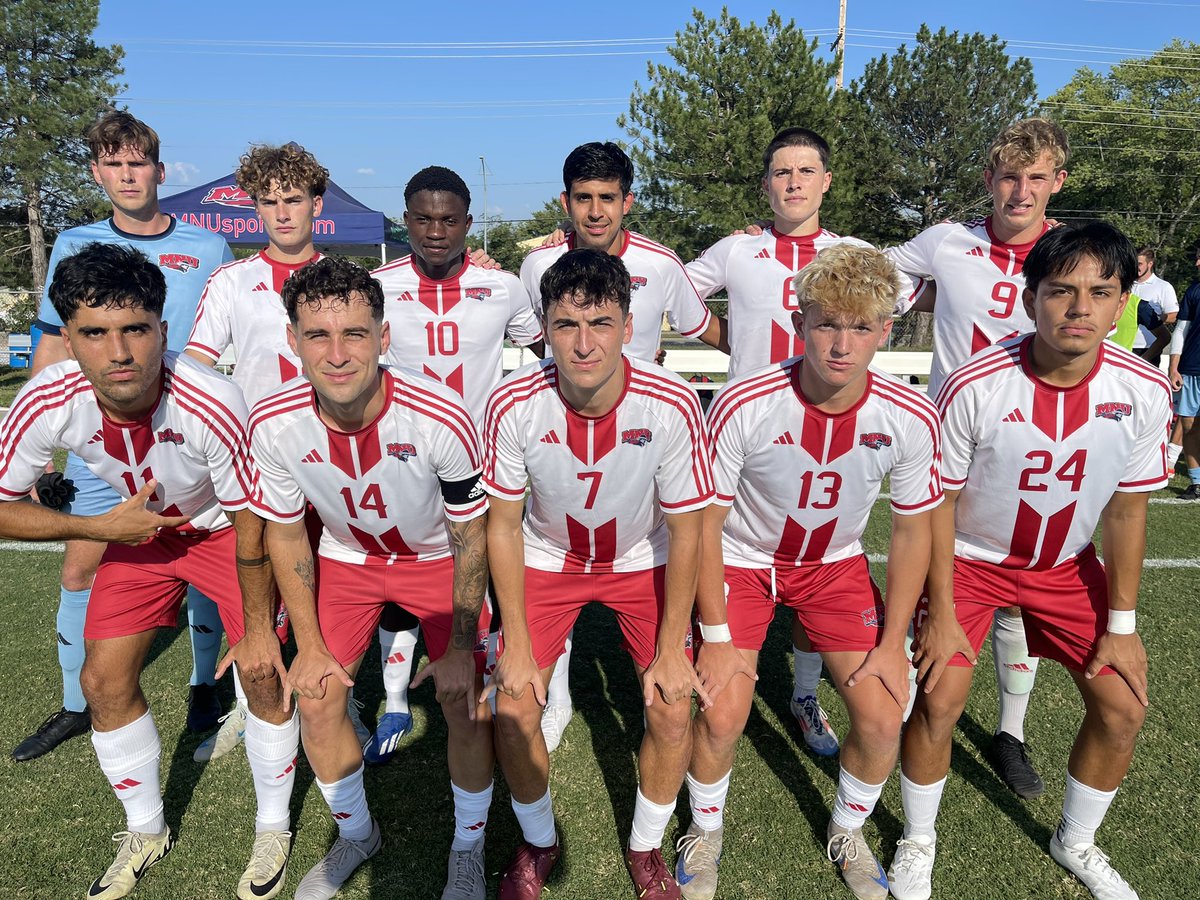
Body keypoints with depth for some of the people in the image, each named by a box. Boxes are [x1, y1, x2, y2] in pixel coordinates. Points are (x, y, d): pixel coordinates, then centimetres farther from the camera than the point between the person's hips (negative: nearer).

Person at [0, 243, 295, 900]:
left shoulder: (212, 406, -37)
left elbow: (252, 521, -23)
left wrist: (257, 627, -15)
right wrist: (100, 528, -22)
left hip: (225, 527, -3)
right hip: (137, 529, 4)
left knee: (262, 673, -8)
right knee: (104, 681, 2)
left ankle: (273, 830, 18)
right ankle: (146, 832, 28)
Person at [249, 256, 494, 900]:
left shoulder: (441, 418, -34)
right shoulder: (272, 424, -25)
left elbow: (470, 536, -19)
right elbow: (286, 533, -7)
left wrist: (461, 649, -13)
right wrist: (310, 646, -4)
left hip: (437, 557, -2)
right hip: (346, 557, 3)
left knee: (465, 703, -7)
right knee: (317, 700, 1)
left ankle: (468, 848, 22)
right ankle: (356, 834, 31)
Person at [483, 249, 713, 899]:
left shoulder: (672, 406, -29)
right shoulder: (513, 405, -27)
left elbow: (684, 529, -16)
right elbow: (503, 525, -13)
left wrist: (671, 649, -12)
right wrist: (517, 645, -12)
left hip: (643, 560, 0)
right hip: (547, 558, 1)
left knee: (673, 710, -9)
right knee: (513, 707, -8)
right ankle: (538, 843, 22)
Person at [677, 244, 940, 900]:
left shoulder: (911, 419, -21)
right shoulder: (743, 406, -29)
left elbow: (912, 531, -6)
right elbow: (705, 521, -18)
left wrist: (891, 644, -6)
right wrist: (716, 636, -15)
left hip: (836, 563, 2)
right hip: (742, 559, -2)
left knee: (882, 718, -5)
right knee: (722, 717, -12)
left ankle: (848, 833, 28)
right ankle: (706, 832, 22)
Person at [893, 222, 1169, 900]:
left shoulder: (1144, 392, -17)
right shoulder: (976, 386, -27)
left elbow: (1127, 509, -5)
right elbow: (939, 500, -16)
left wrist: (1121, 623, -2)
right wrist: (940, 612, -15)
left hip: (1066, 562, 4)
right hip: (970, 557, -3)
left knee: (1124, 707, 1)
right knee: (940, 701, -12)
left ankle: (1077, 842, 30)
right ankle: (919, 842, 18)